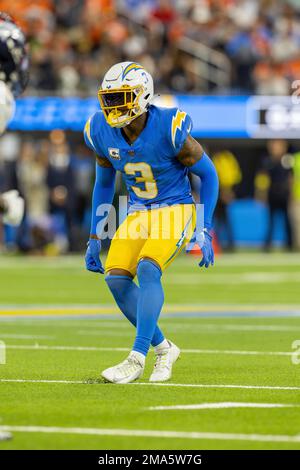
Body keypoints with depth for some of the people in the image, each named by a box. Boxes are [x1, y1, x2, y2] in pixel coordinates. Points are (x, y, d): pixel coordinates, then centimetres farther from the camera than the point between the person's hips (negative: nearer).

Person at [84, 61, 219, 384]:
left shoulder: (169, 130, -21)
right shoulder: (101, 132, -6)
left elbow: (207, 174, -8)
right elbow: (103, 183, 12)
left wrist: (205, 231, -11)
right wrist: (94, 238, 10)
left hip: (176, 210, -5)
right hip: (138, 213, 5)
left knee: (147, 269, -27)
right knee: (116, 277, -12)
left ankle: (137, 358, -25)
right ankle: (163, 348, 5)